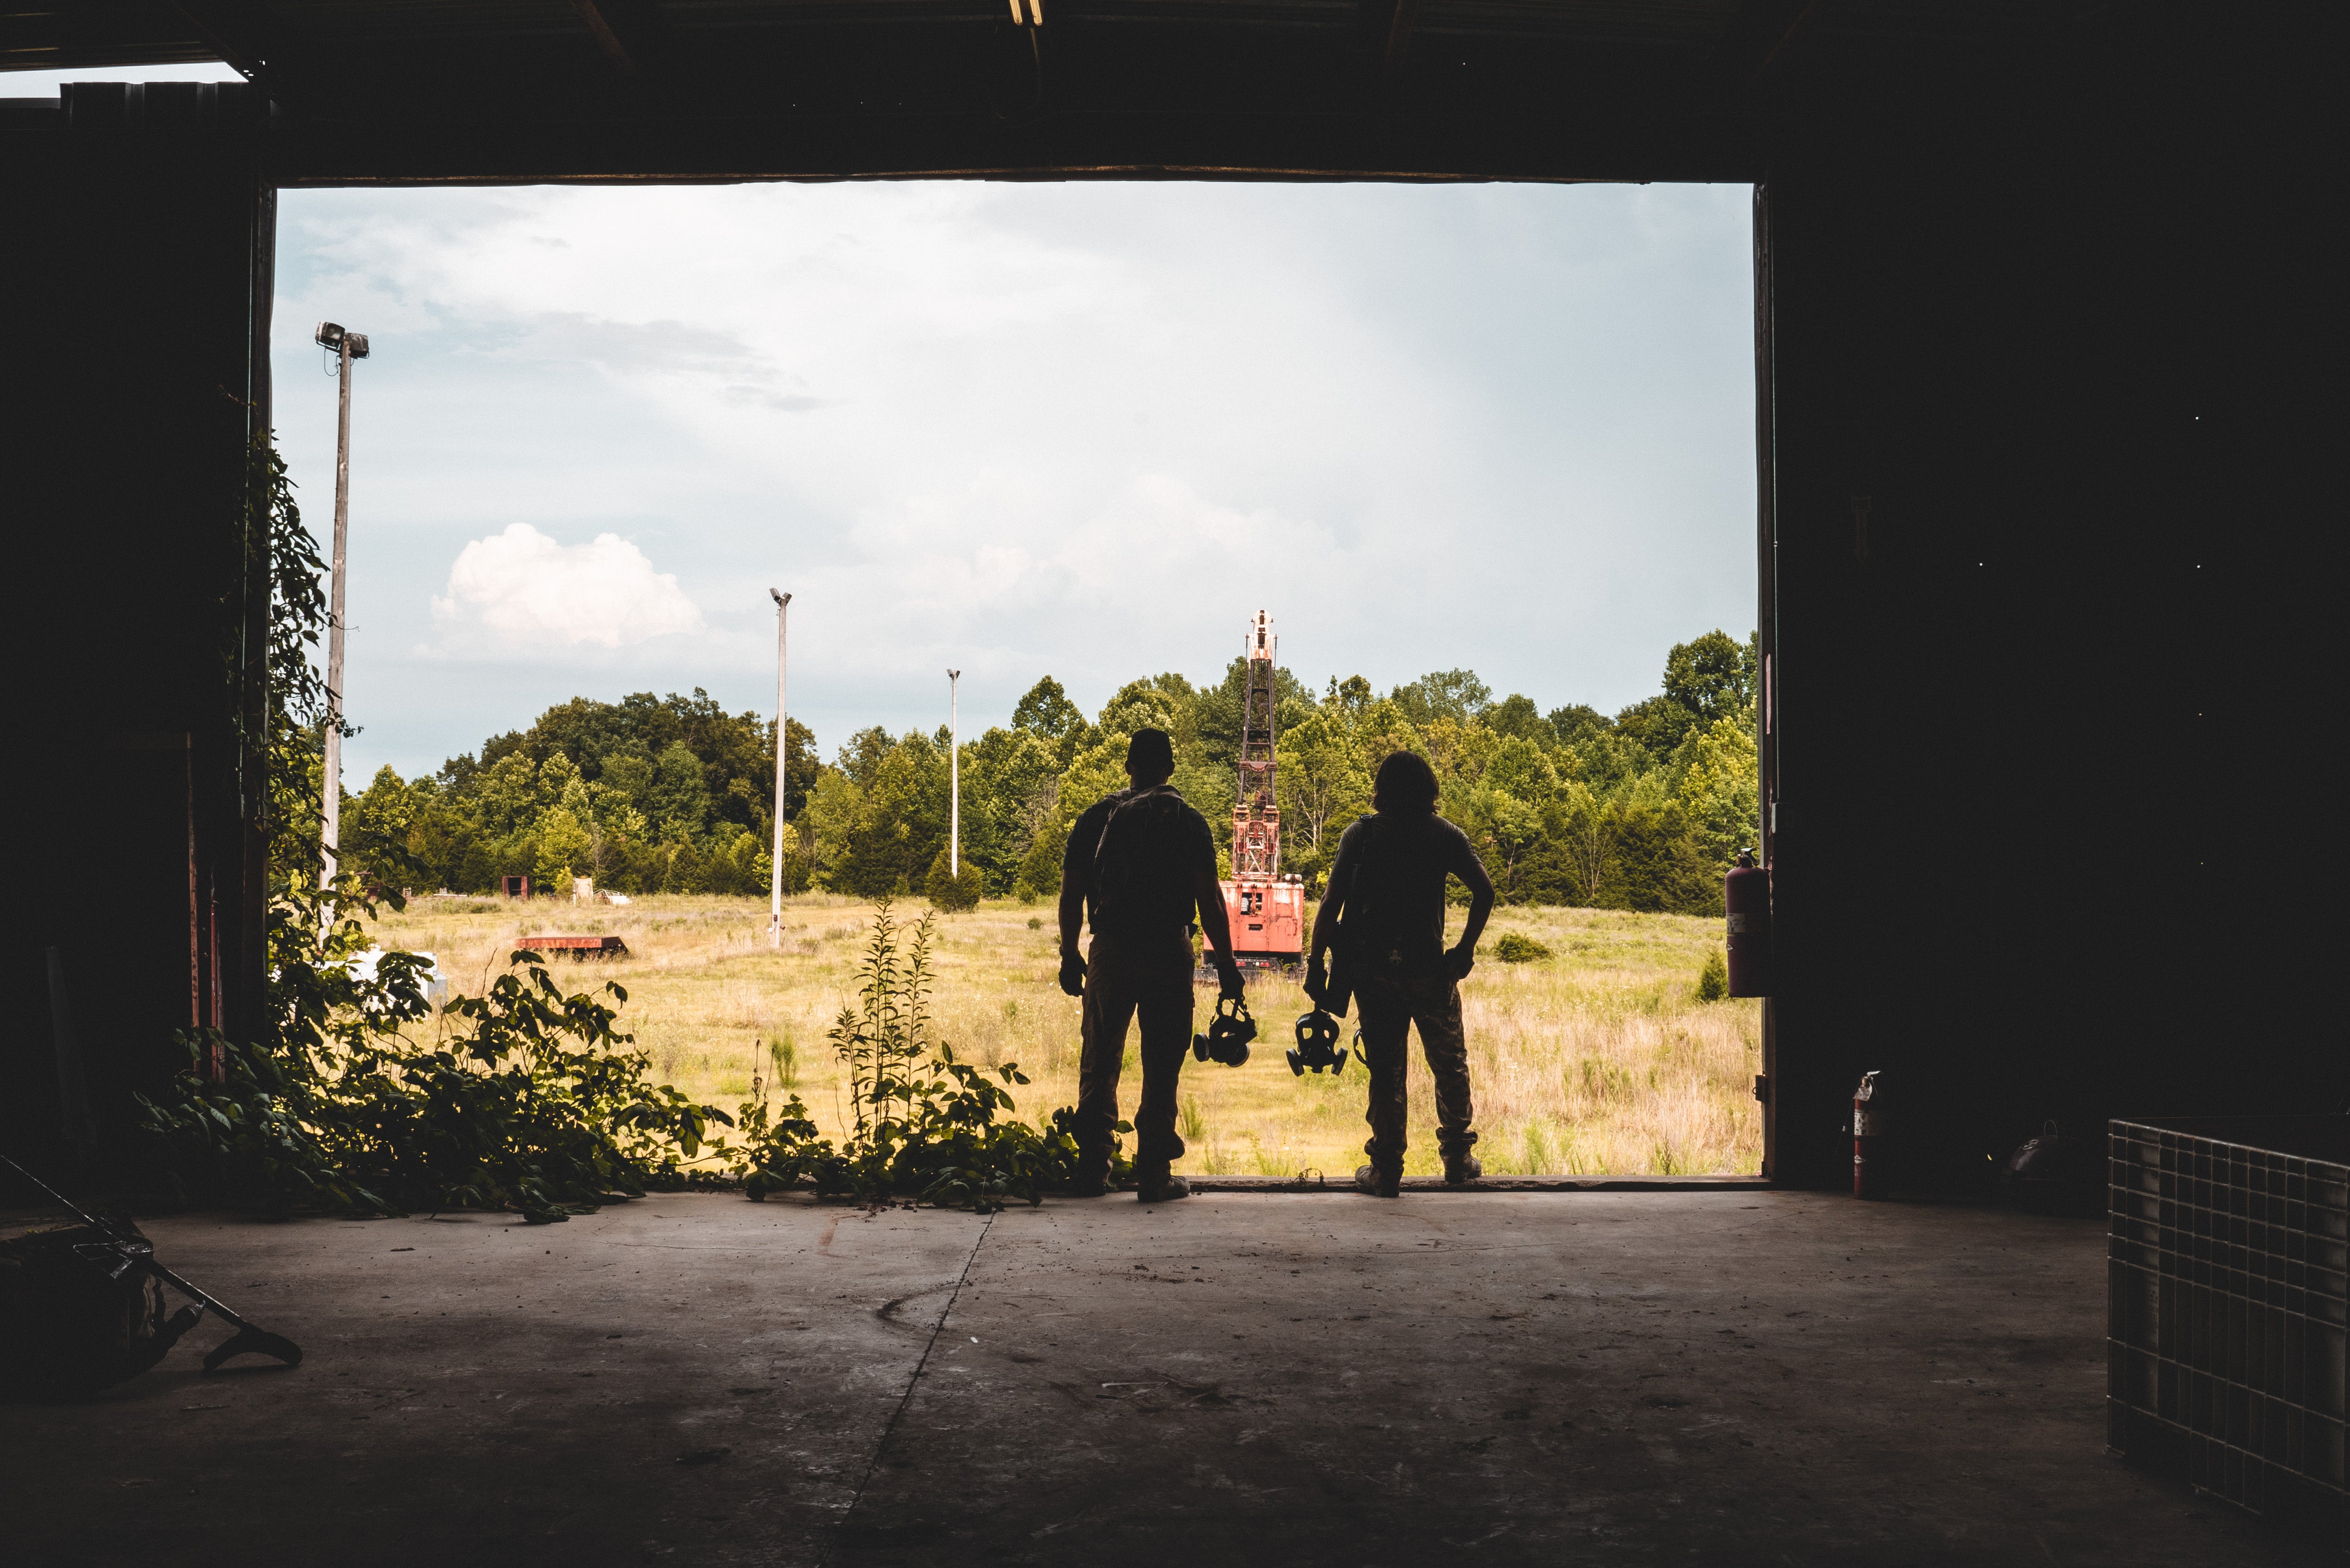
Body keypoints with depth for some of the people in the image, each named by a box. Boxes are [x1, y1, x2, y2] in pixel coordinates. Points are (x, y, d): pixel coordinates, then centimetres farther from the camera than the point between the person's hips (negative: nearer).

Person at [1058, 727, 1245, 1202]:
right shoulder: (1187, 821, -1)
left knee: (1099, 1065, 12)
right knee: (1161, 1068, 3)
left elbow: (1071, 894, 7)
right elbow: (1209, 898, -6)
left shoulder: (1096, 818, 7)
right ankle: (1154, 1175, 3)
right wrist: (1226, 962, 0)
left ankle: (1092, 1170, 14)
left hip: (1110, 952, 2)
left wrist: (1070, 956, 16)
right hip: (1169, 953, -2)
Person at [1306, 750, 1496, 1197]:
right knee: (1449, 1063, 17)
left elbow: (1331, 904, -6)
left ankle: (1386, 1171, 9)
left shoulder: (1360, 834, 1)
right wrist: (1466, 948, 2)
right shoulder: (1444, 835, 2)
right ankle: (1457, 1159, 22)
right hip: (1428, 967, 0)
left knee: (1385, 1069, 7)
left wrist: (1316, 963, -1)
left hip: (1372, 970, 0)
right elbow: (1484, 891, -8)